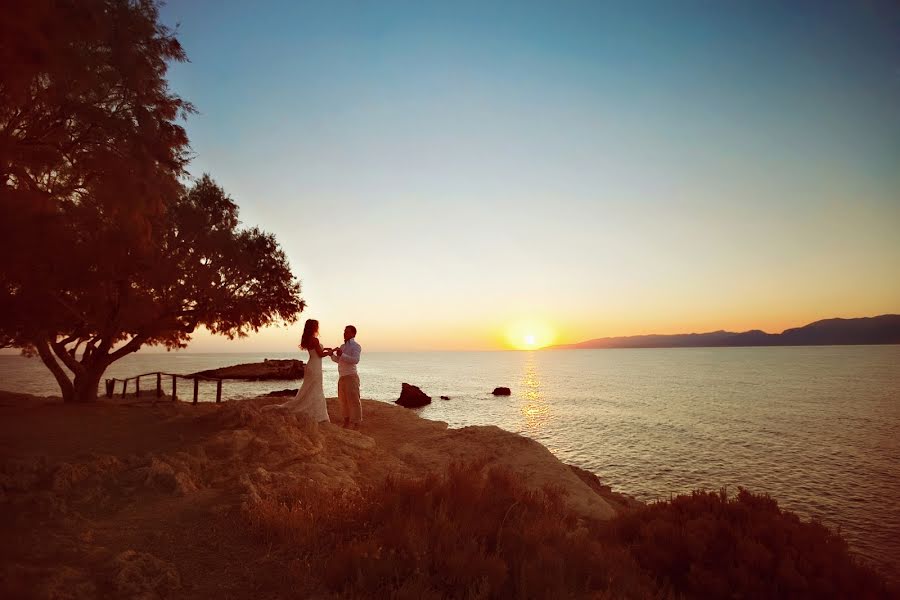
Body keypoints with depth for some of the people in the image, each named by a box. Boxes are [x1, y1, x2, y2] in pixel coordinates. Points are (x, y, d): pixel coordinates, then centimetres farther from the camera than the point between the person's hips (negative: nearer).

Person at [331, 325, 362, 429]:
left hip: (351, 376, -9)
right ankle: (346, 421, 27)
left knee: (353, 400, -6)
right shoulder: (343, 346, 18)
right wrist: (332, 355, 10)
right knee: (343, 400, 15)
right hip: (342, 376, 9)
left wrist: (342, 355, -26)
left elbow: (355, 360, -22)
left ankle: (356, 424, -1)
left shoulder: (356, 346, -8)